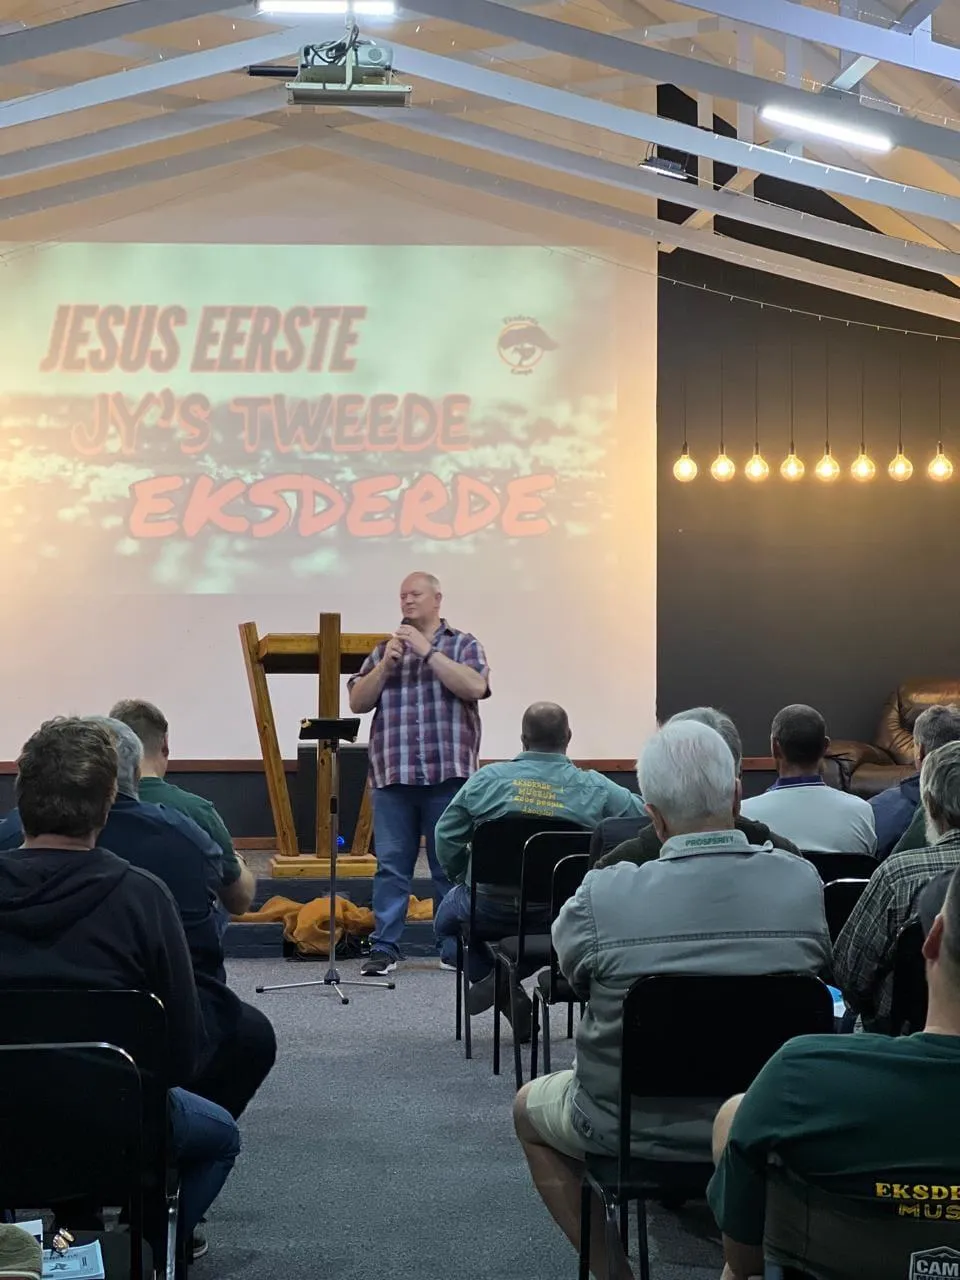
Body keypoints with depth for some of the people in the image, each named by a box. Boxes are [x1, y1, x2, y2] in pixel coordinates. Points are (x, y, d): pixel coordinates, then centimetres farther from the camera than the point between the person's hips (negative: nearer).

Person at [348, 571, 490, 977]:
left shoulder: (463, 645, 8)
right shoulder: (384, 650, 16)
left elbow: (474, 688, -11)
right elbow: (358, 702, 8)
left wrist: (427, 650, -12)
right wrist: (387, 663, -5)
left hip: (447, 774, -2)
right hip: (393, 775, 2)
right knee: (391, 865, 0)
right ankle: (384, 948, 2)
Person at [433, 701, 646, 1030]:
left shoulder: (487, 779, -4)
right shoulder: (596, 789, -6)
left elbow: (446, 837, 0)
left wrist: (464, 878, 18)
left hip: (492, 910, 1)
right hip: (562, 914, 0)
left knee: (447, 917, 31)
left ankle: (487, 976, 2)